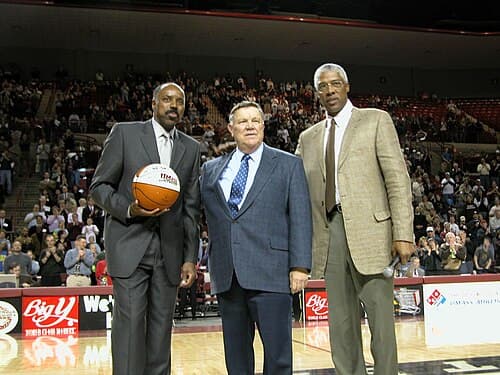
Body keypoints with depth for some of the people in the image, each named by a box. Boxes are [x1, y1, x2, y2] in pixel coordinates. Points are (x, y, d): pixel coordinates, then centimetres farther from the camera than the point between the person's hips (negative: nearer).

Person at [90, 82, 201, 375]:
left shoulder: (191, 148, 12)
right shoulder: (124, 133, 3)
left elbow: (191, 208, 10)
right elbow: (99, 186, 2)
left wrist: (190, 258, 5)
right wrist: (128, 209, -16)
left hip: (170, 250, 3)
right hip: (129, 246, -3)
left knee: (162, 327, 6)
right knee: (129, 323, -6)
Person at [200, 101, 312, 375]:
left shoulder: (288, 165, 7)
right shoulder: (211, 169, 15)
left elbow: (301, 218, 0)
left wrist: (300, 266, -7)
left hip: (270, 273, -3)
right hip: (227, 275, 3)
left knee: (278, 352, -1)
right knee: (236, 352, 11)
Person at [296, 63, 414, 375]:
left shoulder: (376, 120, 7)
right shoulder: (308, 138, 19)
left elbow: (398, 178, -1)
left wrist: (403, 233, -10)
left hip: (369, 230, -4)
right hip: (329, 232, 4)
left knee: (380, 317, -3)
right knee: (341, 323, 8)